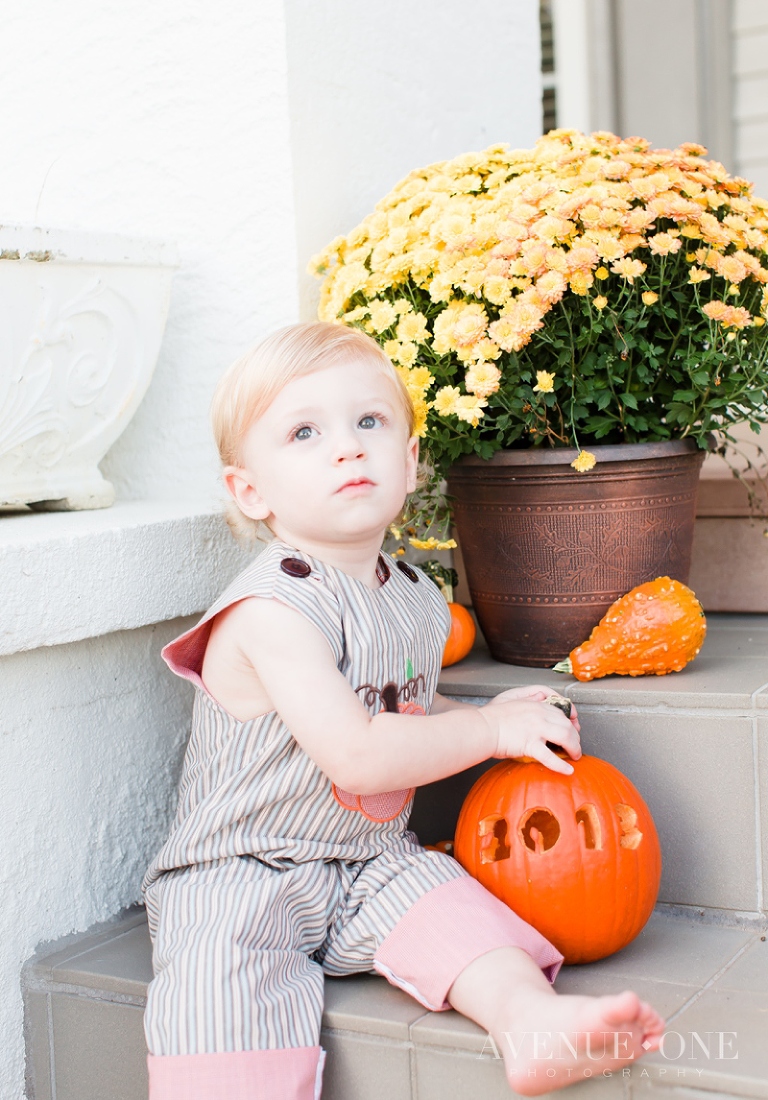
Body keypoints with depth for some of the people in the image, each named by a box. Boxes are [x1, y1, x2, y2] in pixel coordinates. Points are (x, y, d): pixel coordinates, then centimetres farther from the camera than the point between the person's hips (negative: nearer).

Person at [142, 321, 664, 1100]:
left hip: (369, 863, 6)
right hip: (239, 875, -6)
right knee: (224, 976, -30)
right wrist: (492, 729, -18)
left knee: (442, 895, -21)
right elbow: (356, 756, -29)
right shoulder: (274, 610, -23)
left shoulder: (415, 602, 5)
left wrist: (496, 716, 3)